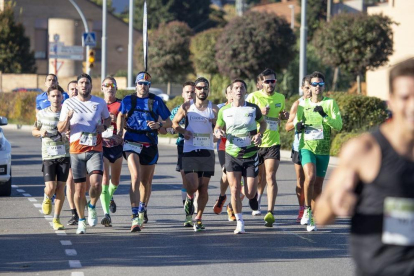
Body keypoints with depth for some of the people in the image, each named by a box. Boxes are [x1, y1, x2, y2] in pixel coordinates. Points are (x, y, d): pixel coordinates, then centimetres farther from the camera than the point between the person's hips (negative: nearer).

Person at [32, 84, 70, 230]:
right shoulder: (42, 114, 3)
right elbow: (34, 130, 17)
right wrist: (40, 132, -6)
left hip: (64, 155, 0)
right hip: (48, 156, 0)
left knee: (60, 188, -1)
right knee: (50, 188, -11)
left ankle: (56, 219, 11)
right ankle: (47, 198, 26)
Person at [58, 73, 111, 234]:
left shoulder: (100, 103, 5)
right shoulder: (68, 104, 2)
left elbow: (107, 119, 23)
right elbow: (61, 129, 3)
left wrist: (104, 126, 0)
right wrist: (67, 118, -17)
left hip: (95, 150, 0)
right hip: (76, 150, 0)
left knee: (96, 182, -19)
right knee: (79, 188, 1)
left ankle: (92, 207, 11)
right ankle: (81, 221, 18)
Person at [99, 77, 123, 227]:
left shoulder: (122, 104, 4)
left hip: (117, 146, 2)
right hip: (101, 145, -2)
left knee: (115, 181, 16)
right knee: (104, 180, -14)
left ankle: (110, 197, 50)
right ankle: (106, 214, -19)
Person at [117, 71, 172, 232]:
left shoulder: (156, 101, 3)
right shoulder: (128, 100, 6)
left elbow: (169, 122, 7)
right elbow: (121, 116, 24)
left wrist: (159, 125, -14)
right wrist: (119, 130, 8)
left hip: (150, 145, 2)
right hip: (131, 143, -2)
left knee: (146, 181, 12)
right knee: (135, 177, -19)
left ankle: (142, 210, 37)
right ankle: (135, 217, -24)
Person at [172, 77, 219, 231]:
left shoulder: (213, 109, 5)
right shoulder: (187, 107, 4)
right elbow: (175, 123, 15)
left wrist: (216, 122, -20)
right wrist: (183, 131, -4)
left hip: (207, 152, 1)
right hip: (189, 151, -1)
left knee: (204, 188, 3)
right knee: (193, 186, -14)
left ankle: (198, 219, 16)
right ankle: (189, 199, 21)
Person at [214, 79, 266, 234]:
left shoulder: (253, 109, -1)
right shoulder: (224, 111, 0)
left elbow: (263, 123, 14)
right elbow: (217, 127, 12)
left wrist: (259, 134, -6)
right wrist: (218, 132, -12)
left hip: (251, 154, 0)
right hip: (232, 155, 0)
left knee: (250, 193, -2)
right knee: (235, 189, -7)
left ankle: (253, 195, 37)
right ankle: (240, 223, 6)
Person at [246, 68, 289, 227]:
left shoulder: (280, 98, 10)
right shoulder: (253, 97, -3)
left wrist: (284, 117, 3)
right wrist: (259, 113, -20)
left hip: (273, 143, 1)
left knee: (270, 177, -11)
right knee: (260, 177, 9)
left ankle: (270, 213, -17)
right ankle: (256, 204, 37)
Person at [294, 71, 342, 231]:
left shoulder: (330, 103, 1)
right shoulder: (303, 104, 7)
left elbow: (338, 126, -6)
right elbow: (296, 121, 21)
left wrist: (324, 115, -21)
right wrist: (298, 125, -2)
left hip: (323, 150, 0)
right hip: (306, 147, 0)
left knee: (318, 186, 4)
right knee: (310, 177, -25)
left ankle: (312, 219, 17)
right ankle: (307, 210, -9)